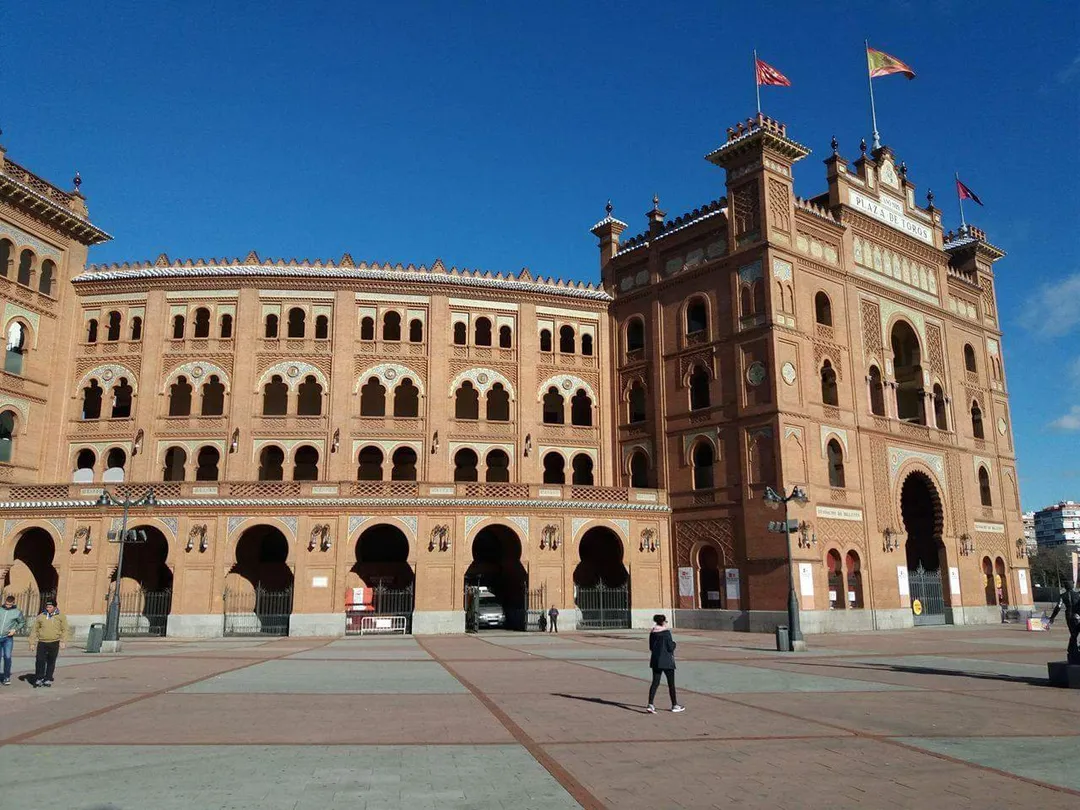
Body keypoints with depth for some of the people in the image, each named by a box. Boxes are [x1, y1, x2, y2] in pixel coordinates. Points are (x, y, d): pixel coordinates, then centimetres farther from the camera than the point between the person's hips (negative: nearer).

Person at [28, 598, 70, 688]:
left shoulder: (61, 617, 3)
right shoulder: (40, 616, 6)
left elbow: (65, 630, 2)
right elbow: (34, 630, 9)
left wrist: (63, 641, -9)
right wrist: (32, 642, 4)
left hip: (54, 643, -1)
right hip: (42, 642, 1)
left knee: (51, 662, 5)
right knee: (40, 661, -7)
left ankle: (48, 679, 15)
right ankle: (38, 679, 4)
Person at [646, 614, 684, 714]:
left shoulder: (652, 633, 4)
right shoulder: (666, 632, -15)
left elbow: (651, 647, 10)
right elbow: (670, 647, -16)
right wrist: (674, 643, 4)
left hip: (655, 661, 6)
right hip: (667, 661, -5)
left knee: (655, 682, 6)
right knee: (671, 683, 9)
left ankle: (650, 705, -6)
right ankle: (674, 705, 20)